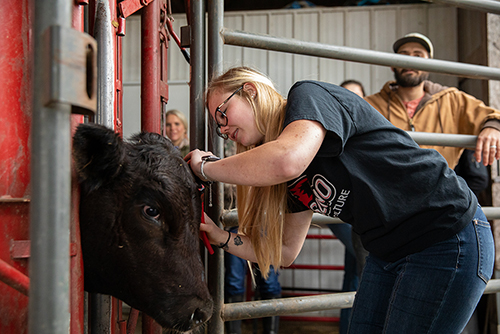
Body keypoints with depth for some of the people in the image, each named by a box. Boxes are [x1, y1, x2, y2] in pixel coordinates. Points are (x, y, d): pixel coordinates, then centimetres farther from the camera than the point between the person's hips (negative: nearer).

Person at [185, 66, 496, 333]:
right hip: (388, 251, 9)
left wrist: (205, 167, -19)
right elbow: (286, 251, 14)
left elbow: (286, 160, -34)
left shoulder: (310, 96, -13)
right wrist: (219, 236, 3)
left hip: (449, 240, -8)